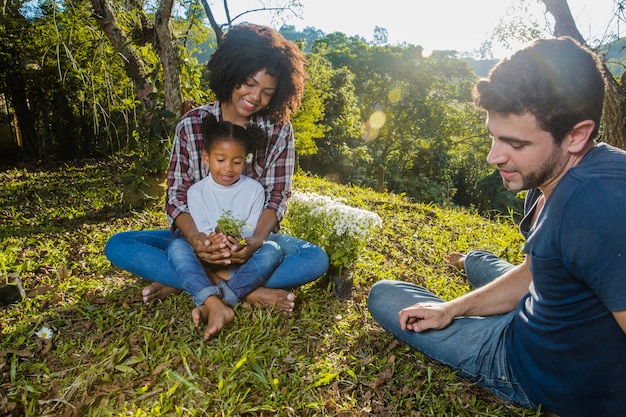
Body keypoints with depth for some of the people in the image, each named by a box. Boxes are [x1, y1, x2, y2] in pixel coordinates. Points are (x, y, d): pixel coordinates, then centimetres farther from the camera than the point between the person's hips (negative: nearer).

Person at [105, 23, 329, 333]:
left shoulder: (279, 130, -4)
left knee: (317, 259, -26)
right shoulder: (191, 124, -5)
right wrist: (196, 240, -28)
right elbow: (176, 195, -7)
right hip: (200, 236, 1)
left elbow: (277, 197, -7)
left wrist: (255, 241, -27)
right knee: (117, 246, -19)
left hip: (254, 236, 0)